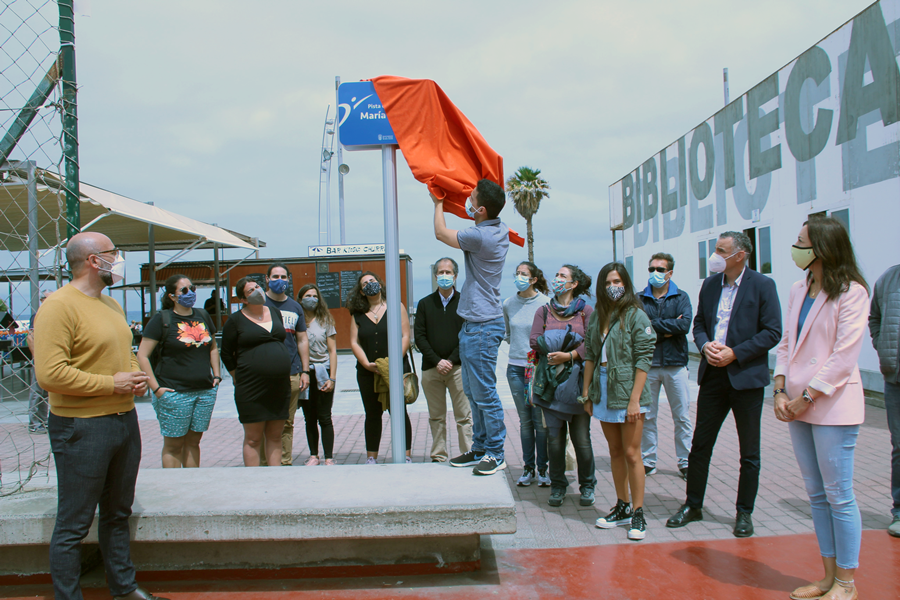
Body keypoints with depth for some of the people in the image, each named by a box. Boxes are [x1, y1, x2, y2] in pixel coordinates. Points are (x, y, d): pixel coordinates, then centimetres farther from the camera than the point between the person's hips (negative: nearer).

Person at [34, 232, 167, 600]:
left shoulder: (112, 305, 13)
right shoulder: (58, 306, -16)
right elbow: (49, 374, -24)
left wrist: (138, 376, 4)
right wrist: (111, 384, -19)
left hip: (125, 420, 9)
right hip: (82, 428, -9)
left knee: (118, 513, 21)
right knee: (74, 525, 3)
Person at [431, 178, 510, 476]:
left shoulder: (480, 236, -22)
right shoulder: (500, 228, 5)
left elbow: (441, 233, -5)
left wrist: (438, 202, 10)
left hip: (482, 328, -10)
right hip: (474, 325, 10)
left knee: (484, 393, -2)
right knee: (473, 391, 16)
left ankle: (495, 454, 8)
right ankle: (480, 449, 25)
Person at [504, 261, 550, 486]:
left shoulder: (545, 303, -8)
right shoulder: (508, 304, 7)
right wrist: (516, 345, 10)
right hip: (515, 367, 4)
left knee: (540, 420, 0)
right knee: (524, 420, 9)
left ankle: (542, 468, 13)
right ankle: (528, 467, 19)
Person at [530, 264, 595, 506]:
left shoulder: (586, 311, 4)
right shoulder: (544, 311, 12)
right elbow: (534, 340, 1)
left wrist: (569, 355, -18)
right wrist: (559, 347, -10)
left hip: (577, 379, -2)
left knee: (581, 436, 1)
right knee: (554, 436, 4)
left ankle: (587, 485, 18)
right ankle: (557, 486, 17)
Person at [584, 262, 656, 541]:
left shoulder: (636, 315, -9)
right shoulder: (598, 316, 9)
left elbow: (644, 359, -12)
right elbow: (590, 356, 11)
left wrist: (634, 400, -17)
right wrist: (587, 393, 6)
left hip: (628, 391, -6)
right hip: (603, 391, 6)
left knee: (631, 454, -1)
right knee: (615, 452, 13)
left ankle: (638, 514, 9)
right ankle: (622, 507, 24)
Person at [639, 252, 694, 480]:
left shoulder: (681, 297, 5)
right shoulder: (640, 299, 5)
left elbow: (685, 324, -12)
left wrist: (654, 324, -10)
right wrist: (668, 328, -11)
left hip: (675, 363, 0)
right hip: (648, 365, 0)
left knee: (682, 416, 5)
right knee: (647, 416, 7)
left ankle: (685, 462, 16)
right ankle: (648, 461, 18)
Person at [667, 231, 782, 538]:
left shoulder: (762, 285, -7)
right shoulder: (709, 284, 8)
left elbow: (772, 332, -10)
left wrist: (735, 353, -17)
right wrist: (705, 345, -7)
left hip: (746, 376, -4)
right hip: (712, 374, 4)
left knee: (749, 452, 8)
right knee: (700, 444, 9)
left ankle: (744, 512, 23)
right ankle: (693, 505, 23)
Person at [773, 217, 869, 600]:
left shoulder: (851, 293, -11)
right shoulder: (798, 291, 11)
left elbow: (845, 356, -15)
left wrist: (806, 398, -14)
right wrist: (781, 392, 0)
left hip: (832, 406, -7)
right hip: (798, 405, 7)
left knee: (839, 496, 2)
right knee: (817, 494, 13)